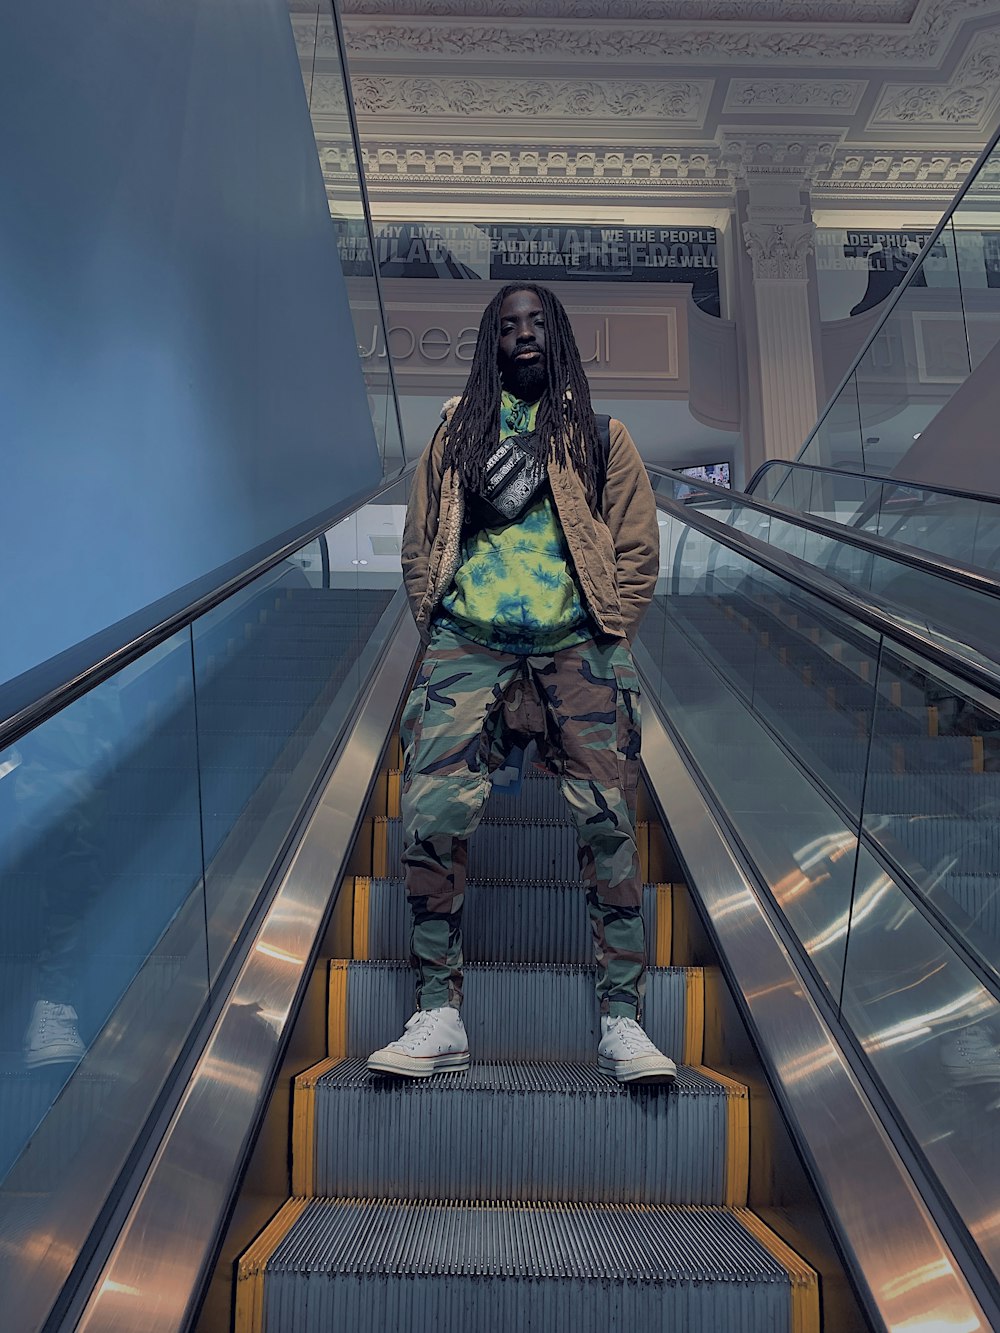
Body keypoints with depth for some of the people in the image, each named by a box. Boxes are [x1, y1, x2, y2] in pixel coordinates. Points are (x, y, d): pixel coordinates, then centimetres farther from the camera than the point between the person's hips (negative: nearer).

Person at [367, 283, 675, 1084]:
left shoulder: (601, 437, 14)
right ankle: (440, 1018, -1)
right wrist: (440, 639, 4)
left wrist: (603, 646, 0)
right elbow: (419, 545, 15)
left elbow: (638, 553, 10)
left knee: (610, 822, -8)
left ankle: (622, 1021, 1)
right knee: (430, 816, -12)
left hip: (577, 649, 0)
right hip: (469, 647, 1)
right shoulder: (457, 432, 17)